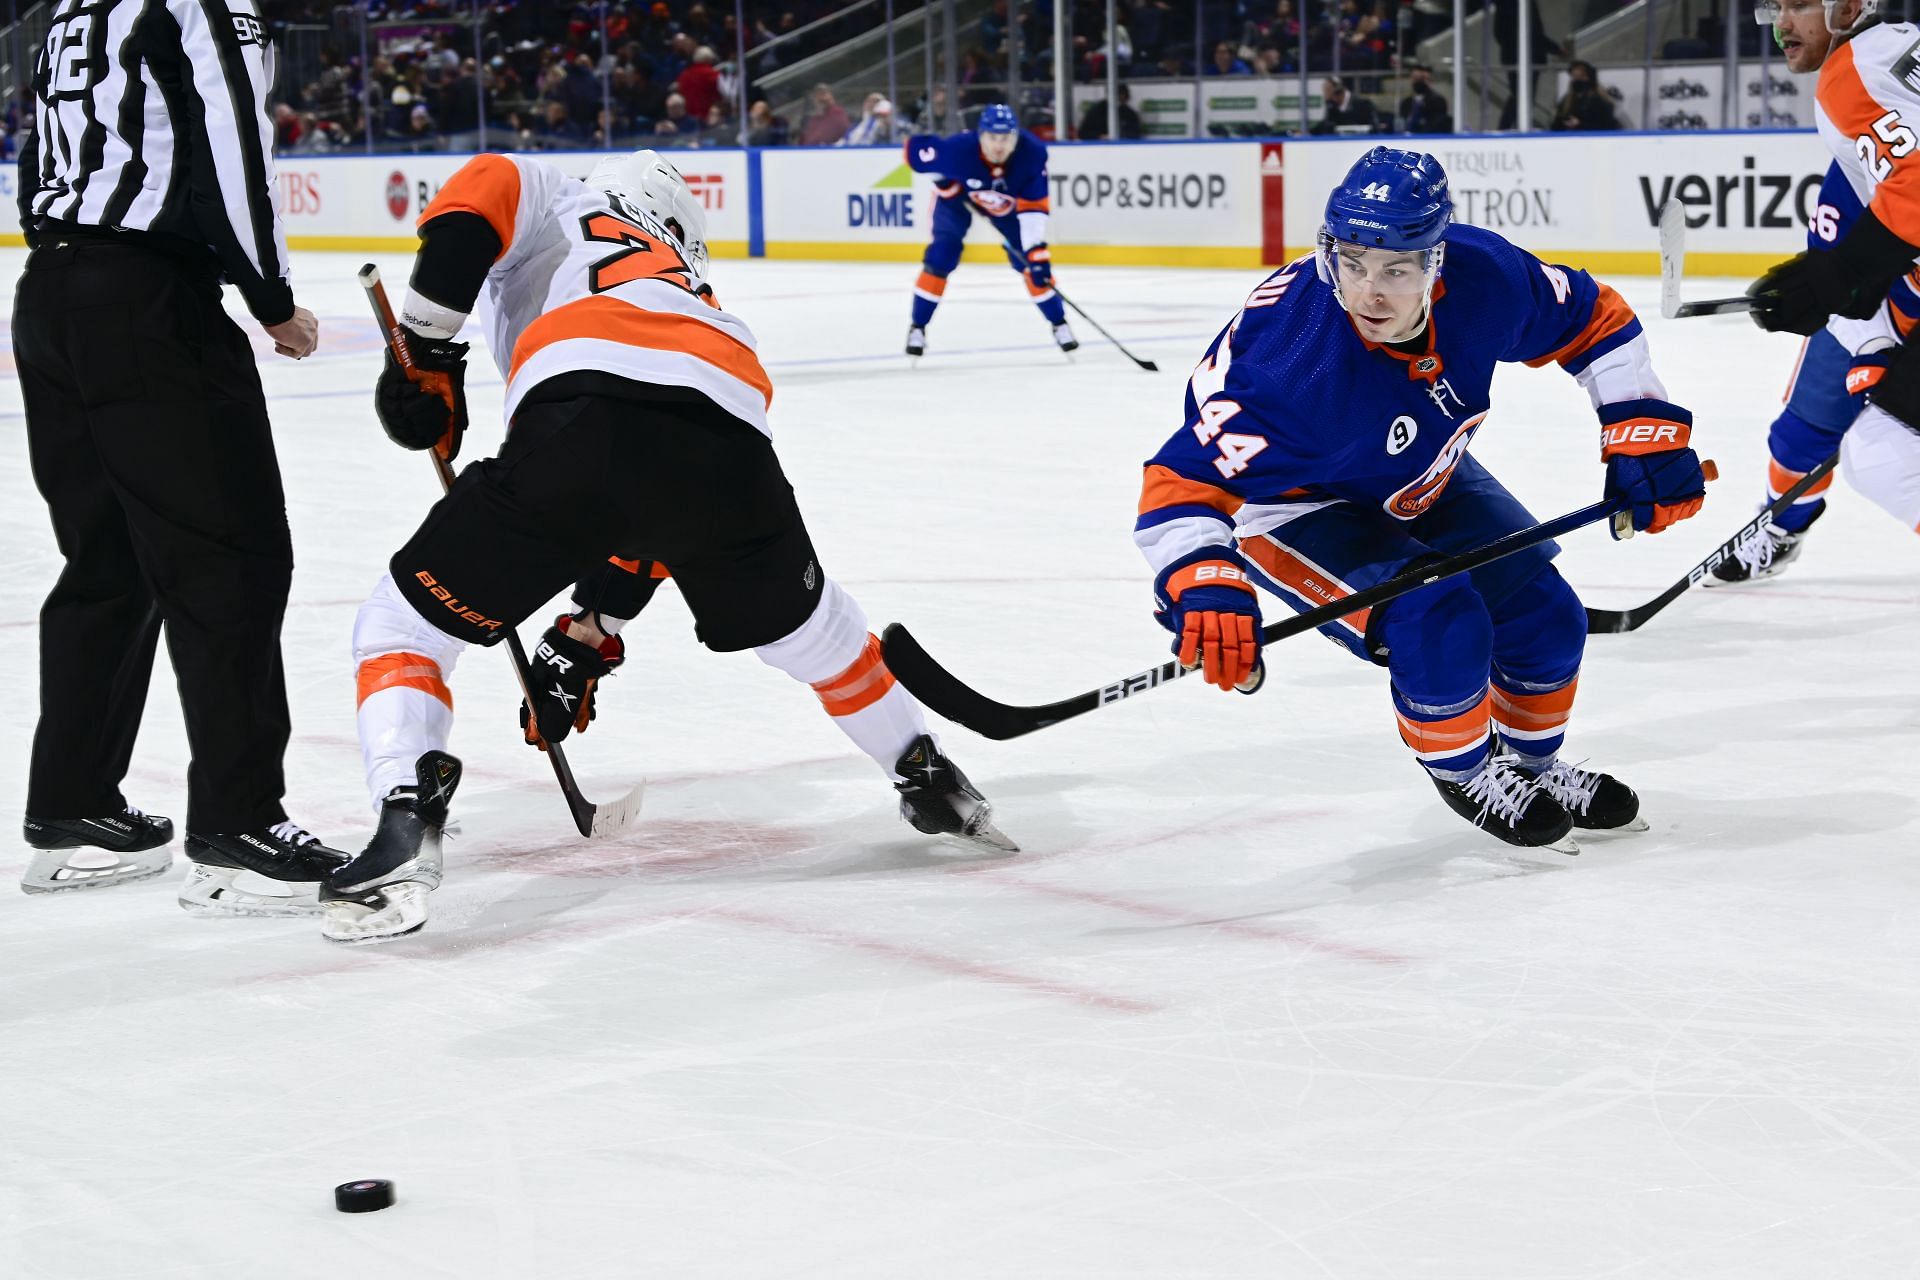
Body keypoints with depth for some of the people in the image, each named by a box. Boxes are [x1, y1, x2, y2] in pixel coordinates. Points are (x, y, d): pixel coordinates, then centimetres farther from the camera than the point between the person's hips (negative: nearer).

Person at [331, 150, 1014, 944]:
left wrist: (428, 350, 12)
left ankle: (406, 823, -11)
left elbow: (476, 195, 8)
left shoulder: (556, 204, 35)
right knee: (804, 623, 36)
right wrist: (587, 642, 43)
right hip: (729, 446, 4)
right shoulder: (691, 291, 44)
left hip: (581, 428, -4)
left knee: (402, 625, 12)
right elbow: (651, 518, 40)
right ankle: (930, 781, 48)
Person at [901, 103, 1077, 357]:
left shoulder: (1033, 153, -35)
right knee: (941, 256, -15)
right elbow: (914, 147, -26)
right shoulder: (960, 149, -41)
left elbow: (1033, 206, -31)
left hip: (1006, 202, 2)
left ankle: (1059, 325, 11)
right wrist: (943, 181, -22)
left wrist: (1036, 249, -38)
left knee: (1030, 260, -5)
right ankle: (917, 328, -1)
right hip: (957, 194, -2)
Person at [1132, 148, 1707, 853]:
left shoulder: (1485, 279, -26)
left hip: (1424, 479, 6)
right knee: (1437, 623, -25)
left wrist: (1645, 432, -12)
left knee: (1546, 615, 3)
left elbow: (1595, 318, -7)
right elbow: (1184, 480, -42)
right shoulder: (1291, 358, -41)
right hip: (1293, 507, -6)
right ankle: (1464, 770, 6)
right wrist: (1201, 585, -58)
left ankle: (1531, 761, 33)